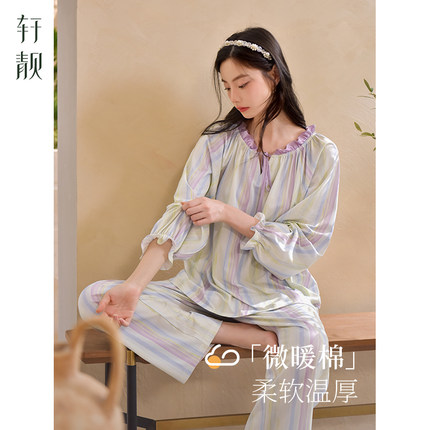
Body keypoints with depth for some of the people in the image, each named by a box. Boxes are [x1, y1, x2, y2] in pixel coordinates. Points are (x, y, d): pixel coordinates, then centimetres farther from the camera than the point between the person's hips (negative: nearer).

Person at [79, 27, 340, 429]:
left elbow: (306, 245, -5)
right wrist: (134, 285, -25)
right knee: (94, 299, -18)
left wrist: (229, 213, -14)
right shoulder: (218, 141, 4)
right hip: (205, 287, 4)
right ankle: (260, 339, -25)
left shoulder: (319, 154, -2)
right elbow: (181, 214, -9)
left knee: (306, 340, -40)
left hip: (277, 294, -4)